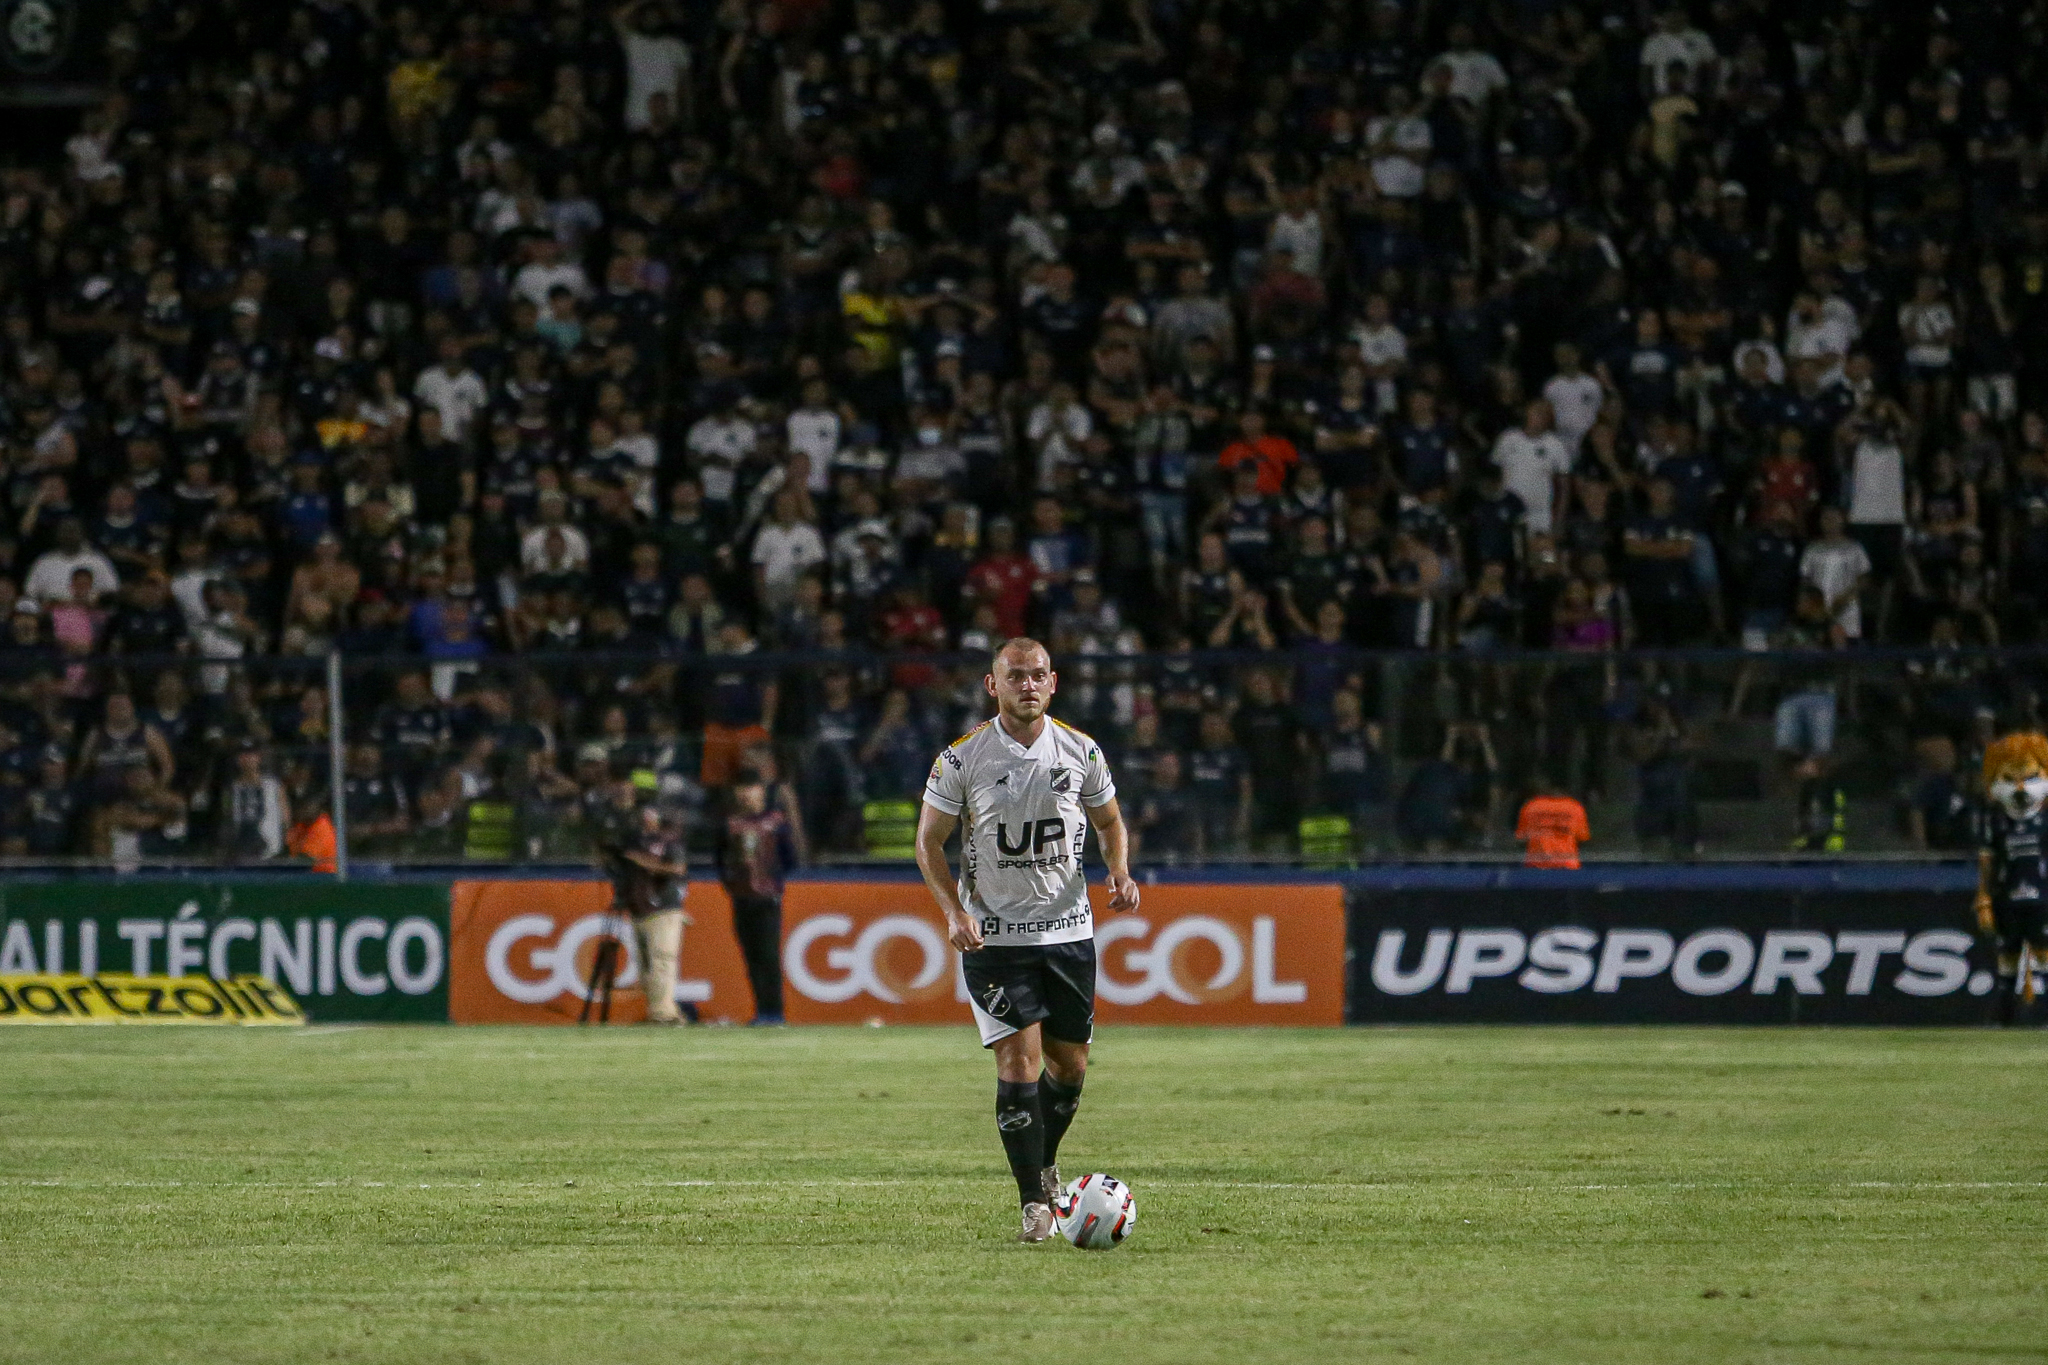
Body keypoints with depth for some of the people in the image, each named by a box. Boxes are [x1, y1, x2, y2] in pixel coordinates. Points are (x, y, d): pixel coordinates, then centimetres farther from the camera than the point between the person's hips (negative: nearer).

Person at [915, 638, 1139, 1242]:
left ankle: (1043, 1163, 36)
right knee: (1019, 1059, -13)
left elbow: (1109, 822, 16)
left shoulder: (1082, 753, 1)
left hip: (1068, 930, 3)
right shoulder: (961, 758, -7)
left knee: (1070, 1063, 9)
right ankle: (1035, 1203, -8)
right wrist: (955, 912, -13)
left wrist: (1120, 873, -4)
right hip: (993, 936, -3)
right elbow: (929, 841, 0)